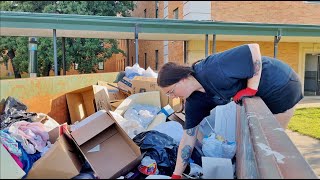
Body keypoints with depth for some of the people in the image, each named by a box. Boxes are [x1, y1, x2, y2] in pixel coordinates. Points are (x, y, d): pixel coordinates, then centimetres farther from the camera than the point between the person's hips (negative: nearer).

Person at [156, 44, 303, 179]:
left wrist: (251, 89, -29)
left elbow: (253, 49, -30)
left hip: (281, 85, -7)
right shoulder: (193, 101, -7)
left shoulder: (212, 71, -34)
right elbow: (188, 137, -4)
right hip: (265, 96, 7)